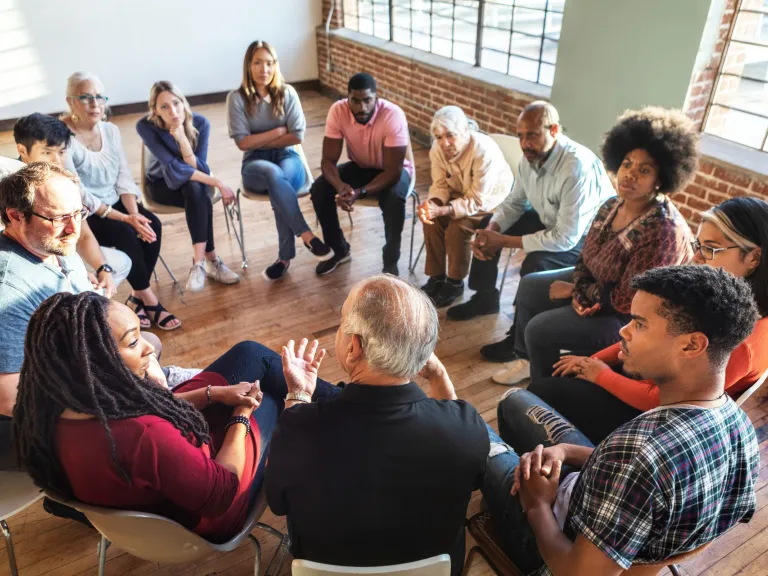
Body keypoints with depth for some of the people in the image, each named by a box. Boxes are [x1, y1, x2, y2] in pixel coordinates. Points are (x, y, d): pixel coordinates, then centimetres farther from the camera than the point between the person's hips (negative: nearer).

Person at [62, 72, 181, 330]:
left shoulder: (111, 130, 3)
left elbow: (124, 177, 0)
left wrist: (134, 213, -16)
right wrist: (125, 218, -25)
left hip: (113, 203, 6)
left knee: (152, 225, -19)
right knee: (125, 233, -28)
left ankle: (137, 296, -5)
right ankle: (148, 300, -12)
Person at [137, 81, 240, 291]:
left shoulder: (200, 123, -20)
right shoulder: (146, 127, -24)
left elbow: (198, 168, -24)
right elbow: (174, 167, -30)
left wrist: (182, 139, -38)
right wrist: (218, 183, -34)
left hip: (193, 182, 2)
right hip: (162, 183, -2)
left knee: (194, 189, -35)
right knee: (202, 202, -33)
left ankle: (199, 263, -32)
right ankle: (211, 260, -26)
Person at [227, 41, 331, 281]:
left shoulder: (287, 93, 2)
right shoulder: (237, 98, -2)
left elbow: (297, 136, -5)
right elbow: (243, 142, -8)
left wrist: (260, 142, -6)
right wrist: (278, 130, -7)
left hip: (288, 158, 1)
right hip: (255, 164, -1)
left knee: (279, 182, -35)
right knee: (274, 174, -38)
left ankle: (285, 256, -27)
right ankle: (307, 236, -37)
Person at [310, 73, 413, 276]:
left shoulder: (393, 116, -32)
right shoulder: (338, 111, -22)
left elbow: (393, 170, -31)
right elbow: (328, 160, -20)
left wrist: (360, 192, -44)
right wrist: (340, 186, -41)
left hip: (392, 170, -3)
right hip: (360, 167, 4)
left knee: (394, 198, -36)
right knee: (318, 189, -18)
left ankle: (391, 260, -12)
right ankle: (339, 249, 3)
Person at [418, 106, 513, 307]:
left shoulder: (484, 151, -33)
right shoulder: (438, 148, -15)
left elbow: (477, 200, -31)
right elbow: (441, 184, -8)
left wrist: (444, 211, -42)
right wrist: (432, 203, -31)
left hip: (492, 200, -6)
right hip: (461, 194, 6)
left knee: (458, 227, -26)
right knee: (431, 219, -17)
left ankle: (456, 283, -5)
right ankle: (436, 276, -1)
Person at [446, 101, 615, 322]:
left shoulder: (577, 167, -34)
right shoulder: (531, 156, -10)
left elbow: (565, 239, -34)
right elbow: (515, 202, 5)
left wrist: (505, 241, -28)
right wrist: (491, 229, -16)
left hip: (586, 236, -8)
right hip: (550, 221, 8)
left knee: (535, 263, -33)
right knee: (488, 229, 3)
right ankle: (484, 297, 21)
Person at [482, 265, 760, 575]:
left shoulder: (637, 450, -44)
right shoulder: (741, 423, -16)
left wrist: (538, 506, -16)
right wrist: (566, 450, -9)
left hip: (567, 549, -6)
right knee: (516, 400, 21)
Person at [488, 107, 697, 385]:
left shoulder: (663, 229, -31)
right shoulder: (613, 206, -5)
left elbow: (628, 301, -29)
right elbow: (586, 258, 3)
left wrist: (574, 290, -17)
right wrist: (581, 292, -17)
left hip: (632, 318, -9)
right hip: (601, 285, 9)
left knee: (539, 329, -16)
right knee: (529, 285, 11)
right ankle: (527, 356, 31)